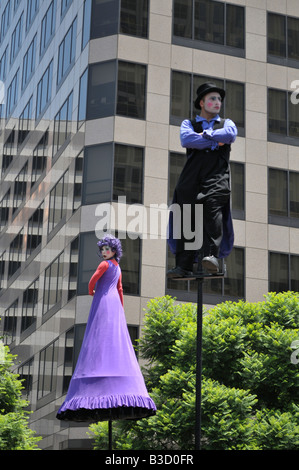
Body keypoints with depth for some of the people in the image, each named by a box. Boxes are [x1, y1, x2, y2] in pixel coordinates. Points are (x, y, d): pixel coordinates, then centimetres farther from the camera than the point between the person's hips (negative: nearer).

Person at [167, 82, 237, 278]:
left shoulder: (226, 123, 27)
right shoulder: (189, 123, 25)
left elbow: (231, 135, 0)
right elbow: (186, 139, 0)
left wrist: (205, 134, 5)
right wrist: (215, 142, 1)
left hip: (217, 175, 0)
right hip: (192, 175, 1)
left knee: (213, 210, -24)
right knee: (186, 217, -11)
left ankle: (211, 255, -31)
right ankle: (184, 265, -12)